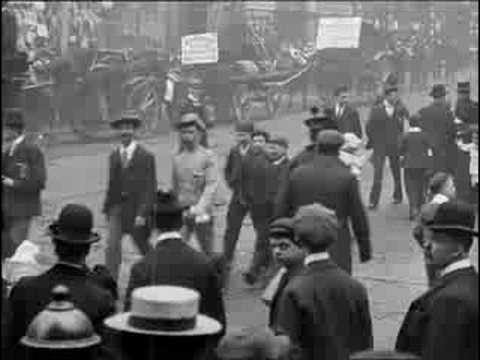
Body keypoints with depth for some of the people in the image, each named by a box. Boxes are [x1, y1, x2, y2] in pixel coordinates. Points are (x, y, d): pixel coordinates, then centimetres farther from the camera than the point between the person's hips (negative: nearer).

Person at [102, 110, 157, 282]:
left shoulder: (146, 156, -7)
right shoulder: (113, 156, 8)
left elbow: (150, 187, -10)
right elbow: (111, 184, 14)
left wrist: (143, 213, -16)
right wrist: (107, 208, 11)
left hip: (137, 209, -3)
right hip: (117, 208, 3)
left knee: (144, 248, 12)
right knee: (112, 246, -11)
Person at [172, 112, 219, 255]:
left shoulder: (208, 156, -5)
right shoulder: (177, 158, 7)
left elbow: (212, 185, -14)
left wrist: (200, 207, -25)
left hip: (202, 213, -2)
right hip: (181, 212, 2)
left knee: (207, 251, 10)